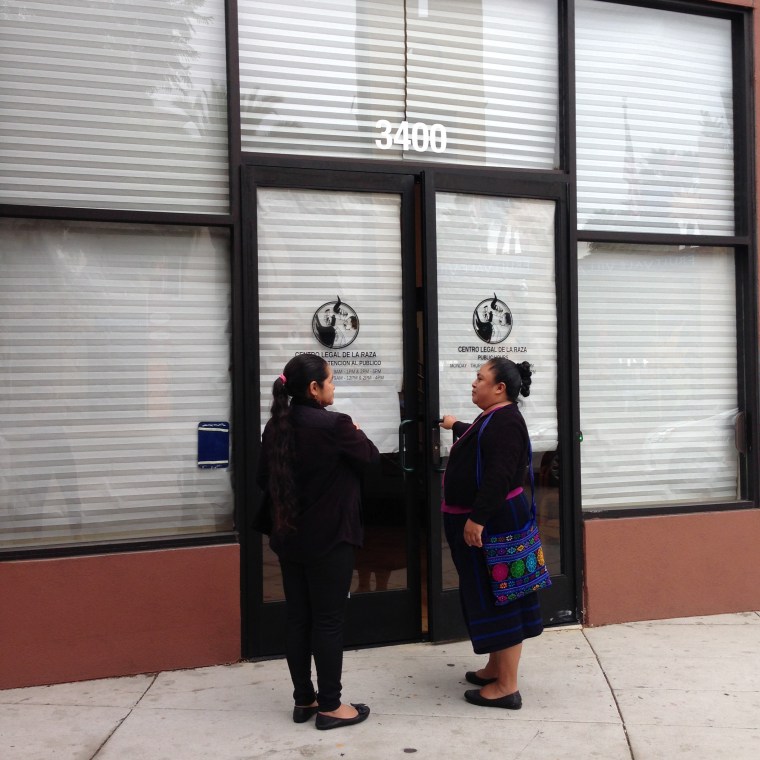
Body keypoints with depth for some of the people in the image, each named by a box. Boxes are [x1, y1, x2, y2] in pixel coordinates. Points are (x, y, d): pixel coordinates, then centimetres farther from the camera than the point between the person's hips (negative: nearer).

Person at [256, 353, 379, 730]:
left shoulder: (275, 426, 2)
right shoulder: (334, 425, -18)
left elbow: (263, 478, 10)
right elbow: (371, 457, -2)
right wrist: (355, 433, 15)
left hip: (289, 537, 7)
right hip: (328, 538, -7)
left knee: (298, 619, 13)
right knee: (328, 621, 3)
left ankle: (303, 699, 24)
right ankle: (330, 706, 13)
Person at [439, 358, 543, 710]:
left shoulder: (506, 420, -19)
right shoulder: (492, 418, 15)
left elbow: (499, 475, -28)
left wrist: (477, 518, -29)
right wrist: (455, 426, 55)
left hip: (493, 522, -11)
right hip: (483, 520, 11)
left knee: (497, 598, -5)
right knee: (487, 595, 17)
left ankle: (507, 687, 3)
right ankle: (496, 669, 29)